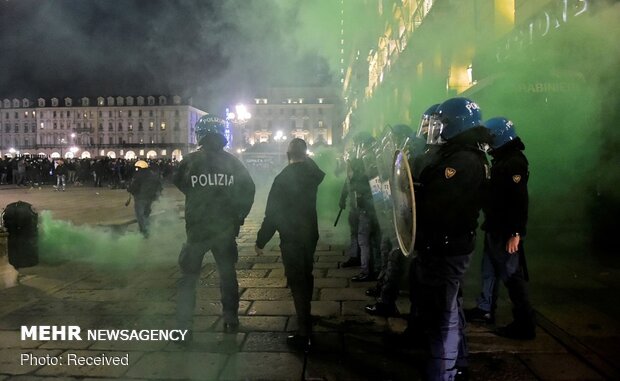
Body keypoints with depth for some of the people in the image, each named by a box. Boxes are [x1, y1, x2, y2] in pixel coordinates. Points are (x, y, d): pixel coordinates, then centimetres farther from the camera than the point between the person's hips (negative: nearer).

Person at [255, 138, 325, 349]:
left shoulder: (283, 178, -19)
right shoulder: (313, 172, -2)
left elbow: (272, 213, -19)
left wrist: (261, 241, -11)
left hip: (291, 238, -7)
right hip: (310, 234, 7)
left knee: (297, 283, -1)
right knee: (306, 277, 24)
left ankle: (304, 335, 3)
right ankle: (306, 319, 43)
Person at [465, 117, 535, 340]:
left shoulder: (514, 162, -18)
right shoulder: (501, 159, 13)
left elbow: (519, 201, -24)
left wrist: (515, 233, -25)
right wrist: (490, 223, 17)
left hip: (506, 232, -10)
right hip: (495, 228, 10)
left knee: (512, 275, -4)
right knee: (490, 270, 18)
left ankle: (525, 324, 5)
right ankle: (485, 310, 31)